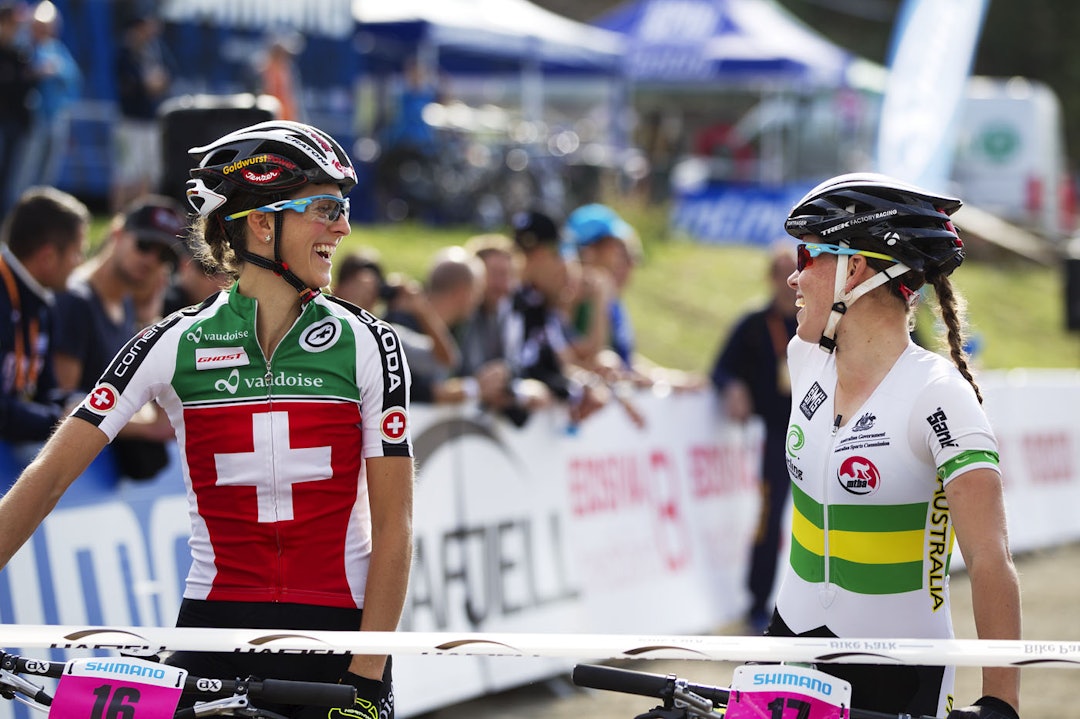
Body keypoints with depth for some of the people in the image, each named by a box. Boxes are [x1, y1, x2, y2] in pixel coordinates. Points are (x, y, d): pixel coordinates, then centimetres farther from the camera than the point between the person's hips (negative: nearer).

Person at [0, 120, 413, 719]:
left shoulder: (366, 345, -1)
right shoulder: (175, 346, -1)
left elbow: (393, 529, -3)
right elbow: (49, 476, -3)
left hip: (337, 633, 0)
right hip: (215, 629, 0)